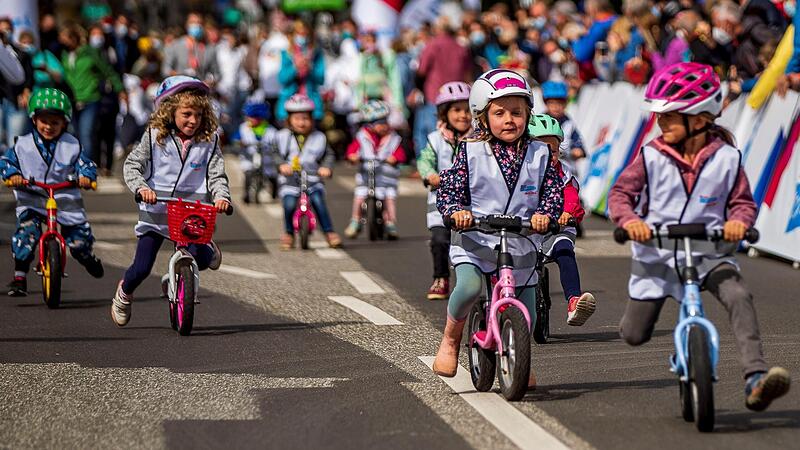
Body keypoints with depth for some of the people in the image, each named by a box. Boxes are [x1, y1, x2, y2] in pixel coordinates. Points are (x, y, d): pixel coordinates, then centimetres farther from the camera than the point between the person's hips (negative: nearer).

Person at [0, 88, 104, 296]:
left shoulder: (71, 145, -1)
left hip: (65, 198, 1)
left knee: (79, 237, 0)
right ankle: (19, 277, -14)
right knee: (26, 232, -23)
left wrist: (86, 176, -24)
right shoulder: (24, 144, -1)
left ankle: (87, 258, 38)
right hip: (31, 199, -1)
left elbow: (84, 164, -2)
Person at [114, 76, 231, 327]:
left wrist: (221, 196, -24)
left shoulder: (208, 141, -1)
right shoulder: (155, 136, -5)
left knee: (201, 261, -8)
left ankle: (208, 250, 31)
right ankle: (124, 293, 31)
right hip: (155, 212, -1)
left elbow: (217, 174, -3)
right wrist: (141, 188, -25)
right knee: (141, 268, -3)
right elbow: (132, 165, -6)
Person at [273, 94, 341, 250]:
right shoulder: (283, 137, 5)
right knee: (289, 204, -20)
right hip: (290, 180, 0)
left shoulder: (318, 137, 6)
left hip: (312, 179, 1)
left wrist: (326, 167, -10)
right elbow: (277, 154, 2)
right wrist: (282, 165, -19)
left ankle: (329, 232, -9)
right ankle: (289, 234, 2)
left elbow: (328, 154, 10)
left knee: (318, 201, -19)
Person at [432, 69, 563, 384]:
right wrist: (456, 211, -24)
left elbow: (554, 192, -2)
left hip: (521, 243, 3)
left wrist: (544, 213, -22)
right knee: (469, 287, -29)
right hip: (475, 241, -3)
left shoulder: (539, 154, 2)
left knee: (526, 316, 6)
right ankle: (450, 340, -3)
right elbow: (448, 189, -4)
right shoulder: (471, 152, -3)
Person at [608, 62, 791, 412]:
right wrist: (629, 219, -26)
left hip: (708, 252, -1)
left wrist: (739, 220, -22)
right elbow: (621, 192, -4)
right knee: (634, 335, 2)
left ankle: (755, 378, -36)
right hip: (657, 254, 1)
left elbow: (742, 201, 1)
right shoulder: (651, 156, -5)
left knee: (738, 296, -30)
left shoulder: (726, 157, -5)